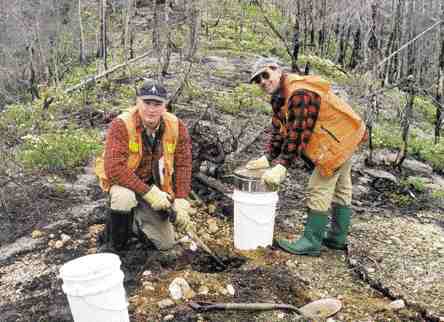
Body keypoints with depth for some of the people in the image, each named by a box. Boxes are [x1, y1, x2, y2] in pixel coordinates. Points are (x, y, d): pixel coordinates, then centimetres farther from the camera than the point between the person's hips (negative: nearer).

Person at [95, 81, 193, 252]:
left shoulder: (176, 126, -14)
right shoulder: (121, 125, -27)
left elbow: (182, 165, -7)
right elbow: (114, 168, -35)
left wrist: (180, 200, -16)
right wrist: (148, 192, -37)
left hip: (154, 184, 4)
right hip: (121, 180, -4)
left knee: (166, 243, 3)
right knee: (125, 197, -40)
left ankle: (135, 221, 32)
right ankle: (115, 243, -10)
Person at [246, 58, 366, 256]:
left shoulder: (299, 93, -28)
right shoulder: (280, 96, 5)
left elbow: (297, 133, -31)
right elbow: (278, 129, 5)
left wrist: (282, 166, -29)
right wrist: (267, 158, -4)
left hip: (338, 139, -11)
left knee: (319, 191, -8)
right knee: (340, 190, 18)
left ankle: (311, 242, 1)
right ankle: (338, 238, 31)